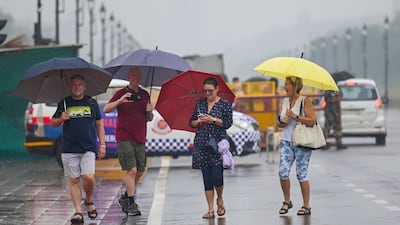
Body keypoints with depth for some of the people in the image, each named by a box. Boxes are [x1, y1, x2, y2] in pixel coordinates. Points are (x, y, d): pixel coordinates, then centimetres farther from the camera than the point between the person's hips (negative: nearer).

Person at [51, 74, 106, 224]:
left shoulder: (91, 103, 9)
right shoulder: (64, 103, 8)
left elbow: (99, 125, 13)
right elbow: (53, 123, 14)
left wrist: (102, 145, 7)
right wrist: (61, 119, -9)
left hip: (88, 148, -1)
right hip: (69, 149, 1)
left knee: (89, 177, -14)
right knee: (74, 180, -1)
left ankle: (88, 201, 14)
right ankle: (78, 212, 3)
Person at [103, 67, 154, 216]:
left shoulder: (144, 95, 12)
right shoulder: (121, 93, -1)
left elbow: (149, 119, 19)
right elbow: (106, 109, -13)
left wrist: (150, 112, -4)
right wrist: (120, 101, -28)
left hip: (140, 139, 5)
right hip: (125, 138, -5)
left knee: (139, 172, 7)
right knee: (131, 170, -13)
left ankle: (125, 198, 25)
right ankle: (131, 204, -8)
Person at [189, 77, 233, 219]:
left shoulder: (224, 104, 1)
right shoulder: (200, 103, 11)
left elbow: (228, 123, -6)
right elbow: (191, 122, 15)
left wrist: (213, 120, -15)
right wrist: (197, 122, -6)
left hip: (218, 143, -3)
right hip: (202, 144, 3)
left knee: (217, 177, -12)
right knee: (207, 178, 2)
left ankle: (220, 200, 18)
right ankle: (211, 210, 6)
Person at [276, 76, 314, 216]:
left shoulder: (305, 101, -7)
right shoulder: (285, 101, 13)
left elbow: (312, 121, -14)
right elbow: (280, 124, 19)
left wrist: (295, 117, -17)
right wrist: (282, 121, -3)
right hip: (286, 141, 5)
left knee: (301, 174, -3)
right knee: (283, 172, -4)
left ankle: (306, 206, 6)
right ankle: (287, 201, 14)